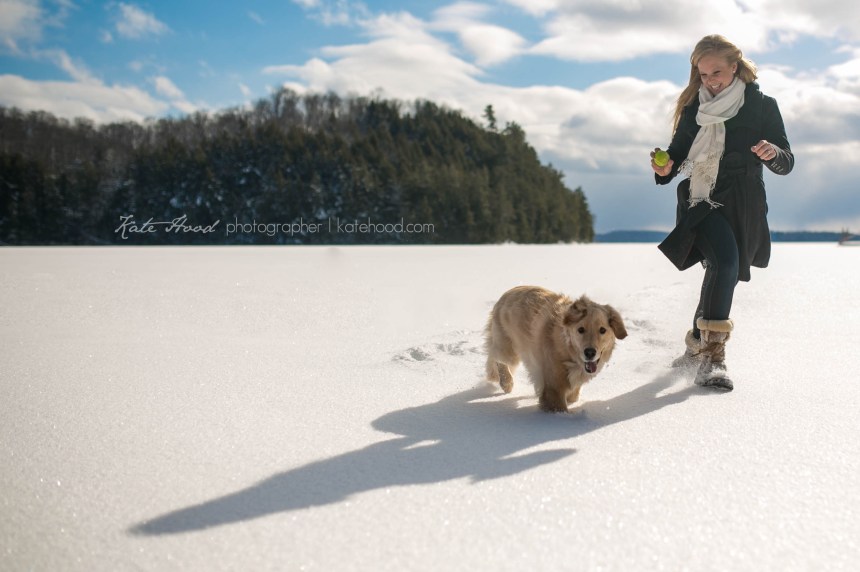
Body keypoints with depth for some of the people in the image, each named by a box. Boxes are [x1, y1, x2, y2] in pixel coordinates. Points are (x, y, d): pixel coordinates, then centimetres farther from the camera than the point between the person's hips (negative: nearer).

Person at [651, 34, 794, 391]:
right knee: (725, 262, -26)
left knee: (721, 276, 11)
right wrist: (666, 168, -10)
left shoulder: (762, 106, 3)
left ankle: (698, 344, 35)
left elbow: (786, 163, 3)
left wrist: (774, 154, -21)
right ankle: (713, 354, -25)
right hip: (701, 201, -1)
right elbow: (678, 149, 13)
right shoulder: (694, 107, 6)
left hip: (742, 207, 2)